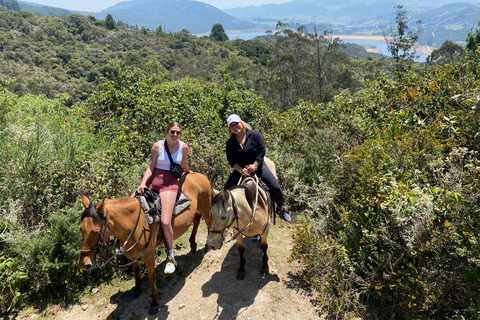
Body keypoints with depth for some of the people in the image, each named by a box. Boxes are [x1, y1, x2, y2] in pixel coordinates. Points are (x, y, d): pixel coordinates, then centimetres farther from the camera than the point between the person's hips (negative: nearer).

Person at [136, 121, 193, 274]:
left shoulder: (183, 147, 1)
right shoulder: (157, 145, -2)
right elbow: (151, 167, -1)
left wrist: (188, 172, 40)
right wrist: (142, 184, -14)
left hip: (170, 182, -2)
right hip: (153, 180, 2)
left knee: (165, 221, -19)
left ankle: (170, 256, 2)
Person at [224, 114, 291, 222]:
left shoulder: (255, 135, -8)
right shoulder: (230, 143, -2)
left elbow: (262, 151, -10)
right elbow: (231, 160, -4)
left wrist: (255, 165, -20)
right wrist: (241, 170, -19)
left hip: (257, 166, -2)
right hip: (240, 169, 2)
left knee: (275, 188, -13)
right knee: (227, 189, -10)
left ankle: (280, 209, 14)